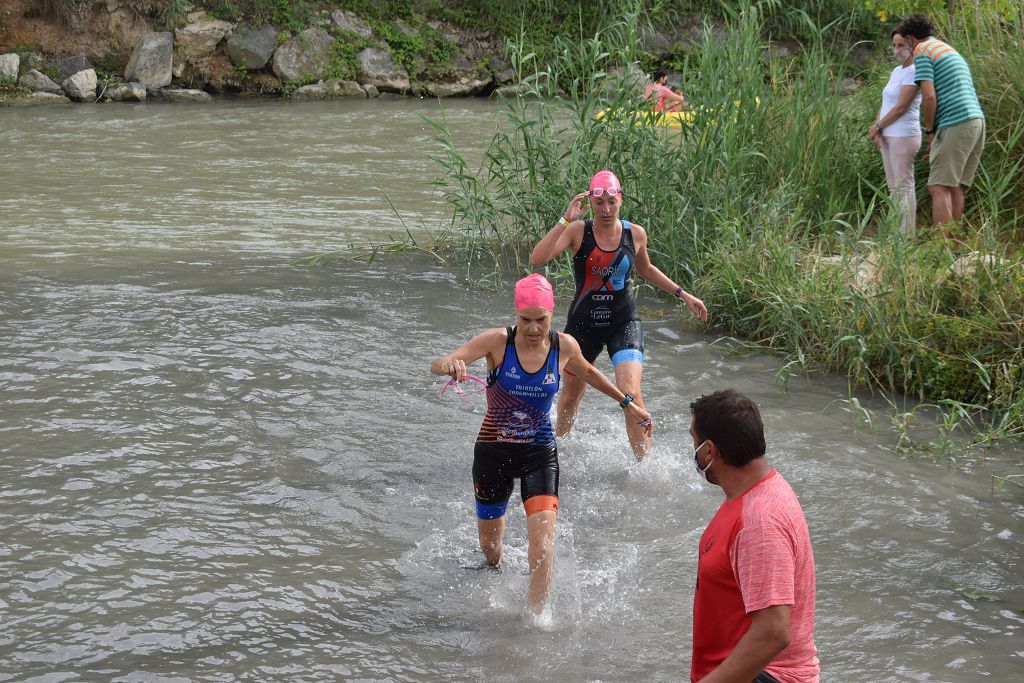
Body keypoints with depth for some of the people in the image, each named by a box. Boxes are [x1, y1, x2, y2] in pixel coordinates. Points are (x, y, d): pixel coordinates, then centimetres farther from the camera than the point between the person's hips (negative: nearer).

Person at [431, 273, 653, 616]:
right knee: (489, 545, 16)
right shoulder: (498, 341, -14)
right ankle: (494, 575, 52)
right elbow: (437, 365, -21)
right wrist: (449, 365, -45)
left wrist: (627, 402, 25)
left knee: (542, 537, -21)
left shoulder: (564, 346, -6)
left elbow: (588, 373, 18)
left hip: (539, 452, 0)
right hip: (493, 450, 0)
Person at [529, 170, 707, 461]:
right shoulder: (578, 231, -10)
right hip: (584, 322, 0)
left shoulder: (635, 234, -2)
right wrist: (565, 220, -29)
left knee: (631, 394, -20)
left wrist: (682, 294, 18)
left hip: (624, 322, 0)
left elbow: (645, 269, 19)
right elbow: (537, 259, -24)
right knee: (572, 392, 18)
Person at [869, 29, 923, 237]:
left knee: (904, 185, -8)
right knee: (893, 186, 9)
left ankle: (907, 235, -7)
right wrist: (877, 127, 0)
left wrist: (877, 126, -5)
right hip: (887, 136, 9)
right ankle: (898, 233, 12)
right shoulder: (896, 71, 16)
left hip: (903, 136, -9)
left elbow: (901, 107, -14)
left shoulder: (913, 72, -11)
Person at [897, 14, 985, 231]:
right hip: (977, 119, 9)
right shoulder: (950, 50, 27)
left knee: (939, 188, -10)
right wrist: (937, 139, 24)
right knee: (955, 187, 11)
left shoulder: (922, 52, -1)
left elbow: (929, 96, -12)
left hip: (956, 124, -9)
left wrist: (930, 131, 0)